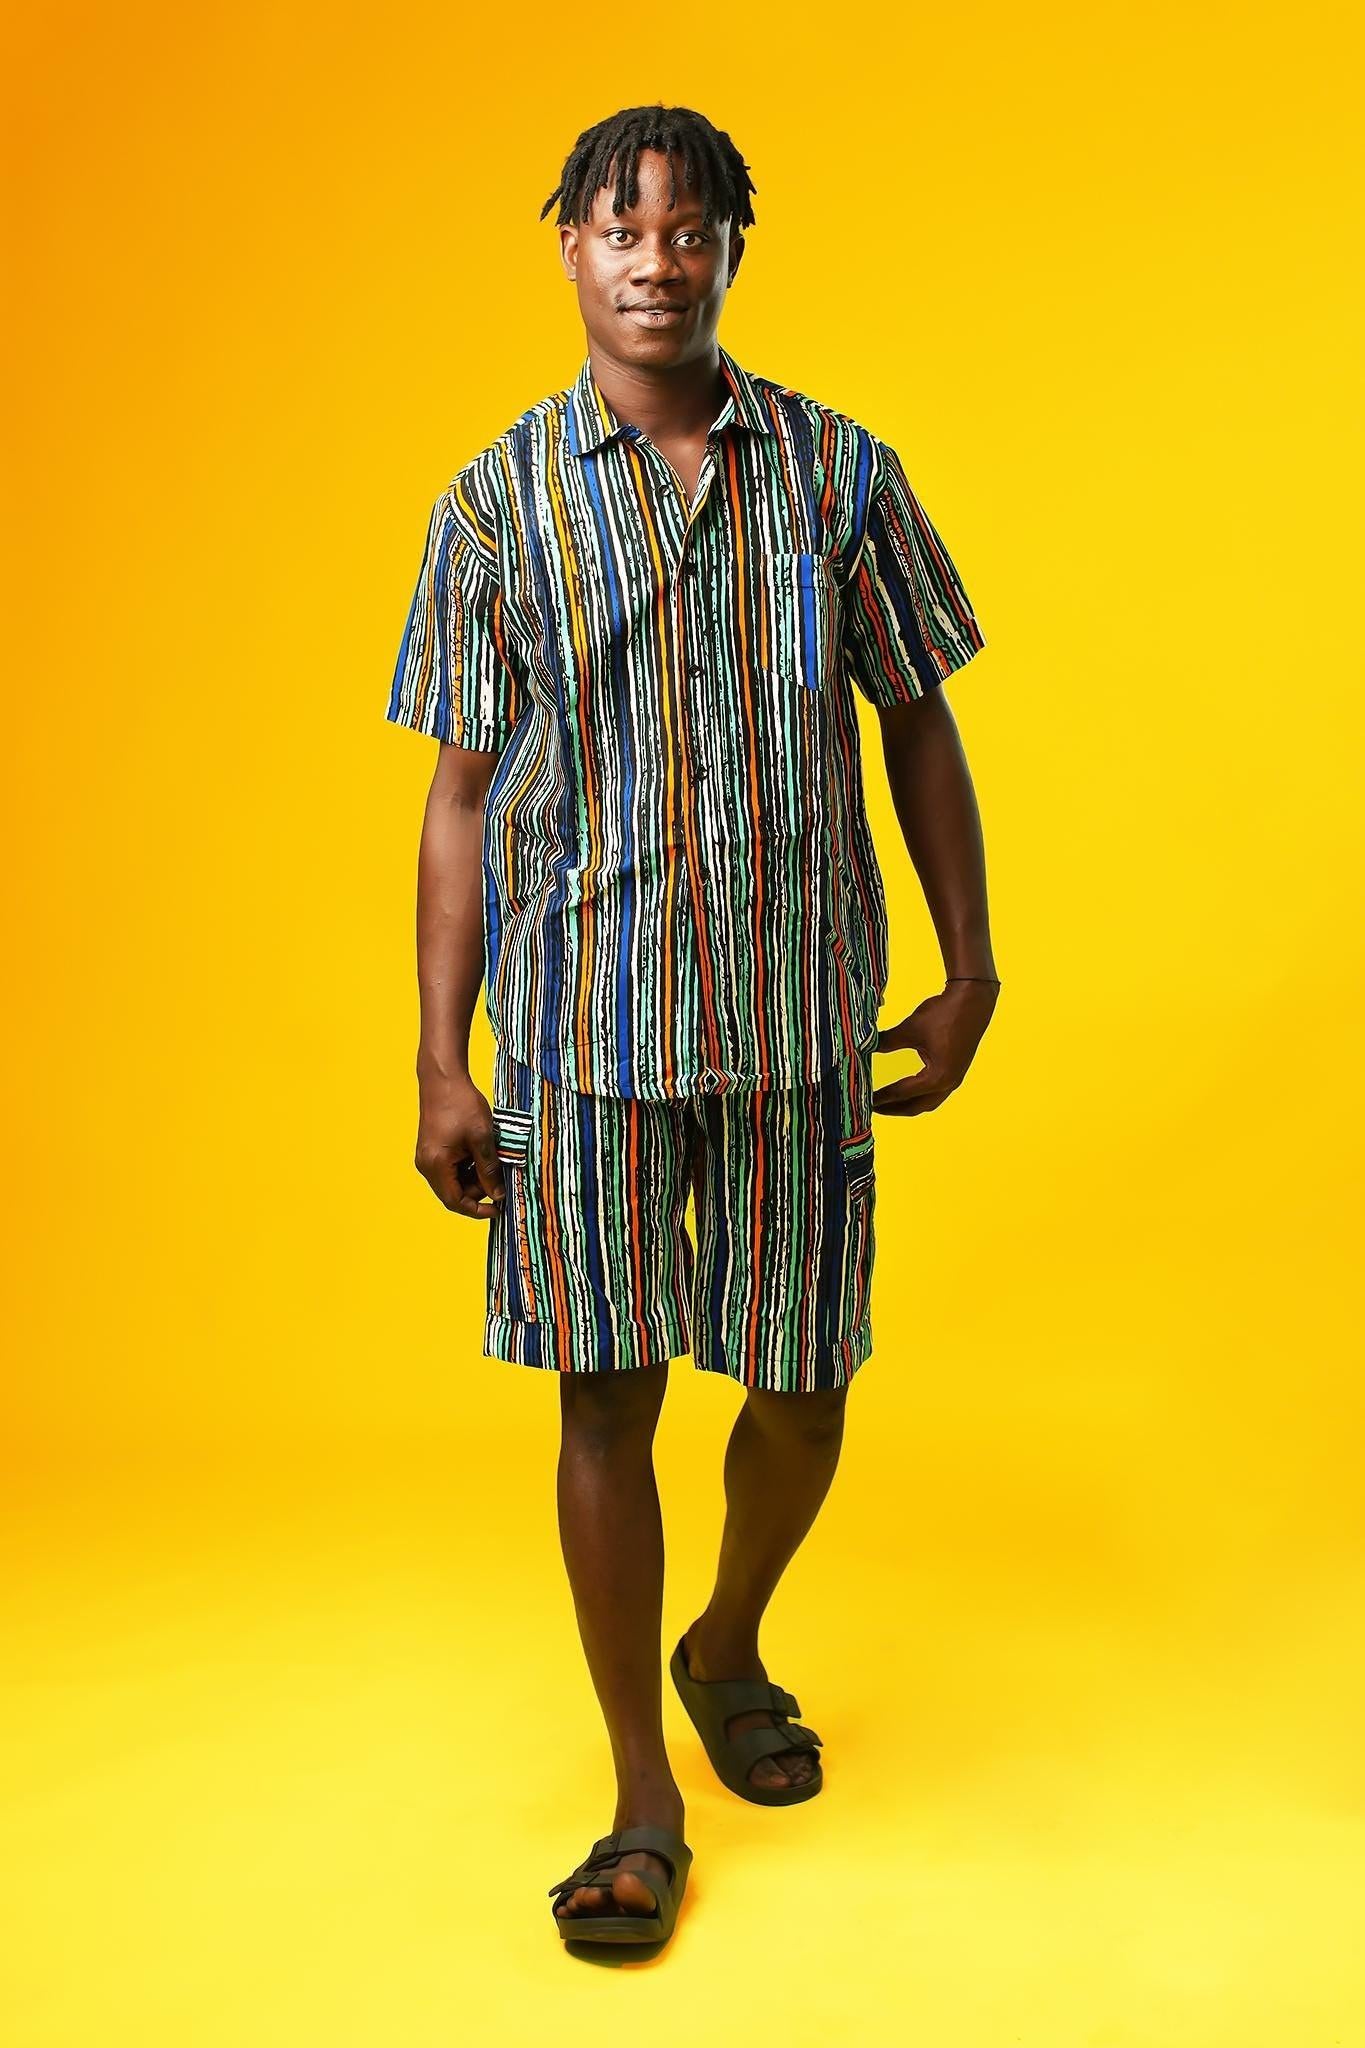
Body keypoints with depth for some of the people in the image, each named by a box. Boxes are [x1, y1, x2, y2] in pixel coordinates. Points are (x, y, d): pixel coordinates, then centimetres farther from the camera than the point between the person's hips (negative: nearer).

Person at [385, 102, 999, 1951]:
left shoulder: (839, 470, 4)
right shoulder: (498, 503, 2)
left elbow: (921, 726, 11)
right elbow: (462, 799, 2)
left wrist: (970, 971, 8)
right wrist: (441, 1071, -2)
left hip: (802, 1016, 2)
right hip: (586, 1021, -1)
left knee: (803, 1385, 9)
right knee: (608, 1395, 3)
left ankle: (728, 1651, 41)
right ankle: (646, 1807, 20)